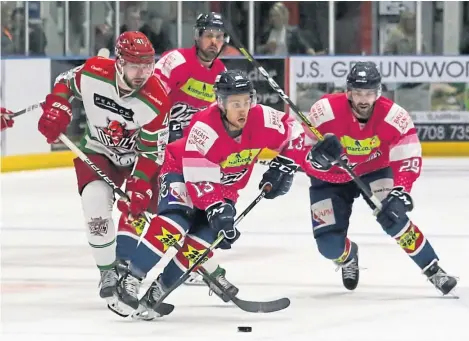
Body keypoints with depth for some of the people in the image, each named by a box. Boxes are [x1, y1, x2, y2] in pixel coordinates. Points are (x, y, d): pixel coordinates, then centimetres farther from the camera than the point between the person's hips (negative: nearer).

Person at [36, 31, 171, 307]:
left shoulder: (156, 101, -27)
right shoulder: (93, 73, -24)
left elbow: (151, 152, -21)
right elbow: (65, 83, -1)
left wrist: (138, 188, -29)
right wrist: (56, 112, -16)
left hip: (136, 157, 1)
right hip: (98, 151, 0)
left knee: (141, 209, -2)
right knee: (96, 201, -22)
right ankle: (108, 272, -6)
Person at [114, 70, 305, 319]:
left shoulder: (262, 119, -22)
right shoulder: (204, 128, -35)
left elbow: (294, 132, -3)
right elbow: (198, 179, -36)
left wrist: (284, 165, -11)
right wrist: (217, 209, -44)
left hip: (225, 186, 5)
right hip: (182, 171, -5)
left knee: (203, 237, -14)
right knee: (175, 220, -30)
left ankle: (157, 289, -7)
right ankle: (133, 280, -29)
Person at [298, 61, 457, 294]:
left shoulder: (395, 117, -25)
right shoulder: (324, 112, -27)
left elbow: (408, 159, -20)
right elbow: (301, 151, -19)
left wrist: (400, 191, -35)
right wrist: (318, 157, -42)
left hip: (374, 171, 0)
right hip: (331, 179, 0)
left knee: (393, 216, -27)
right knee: (329, 246, -7)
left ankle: (433, 271, -14)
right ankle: (348, 256, 33)